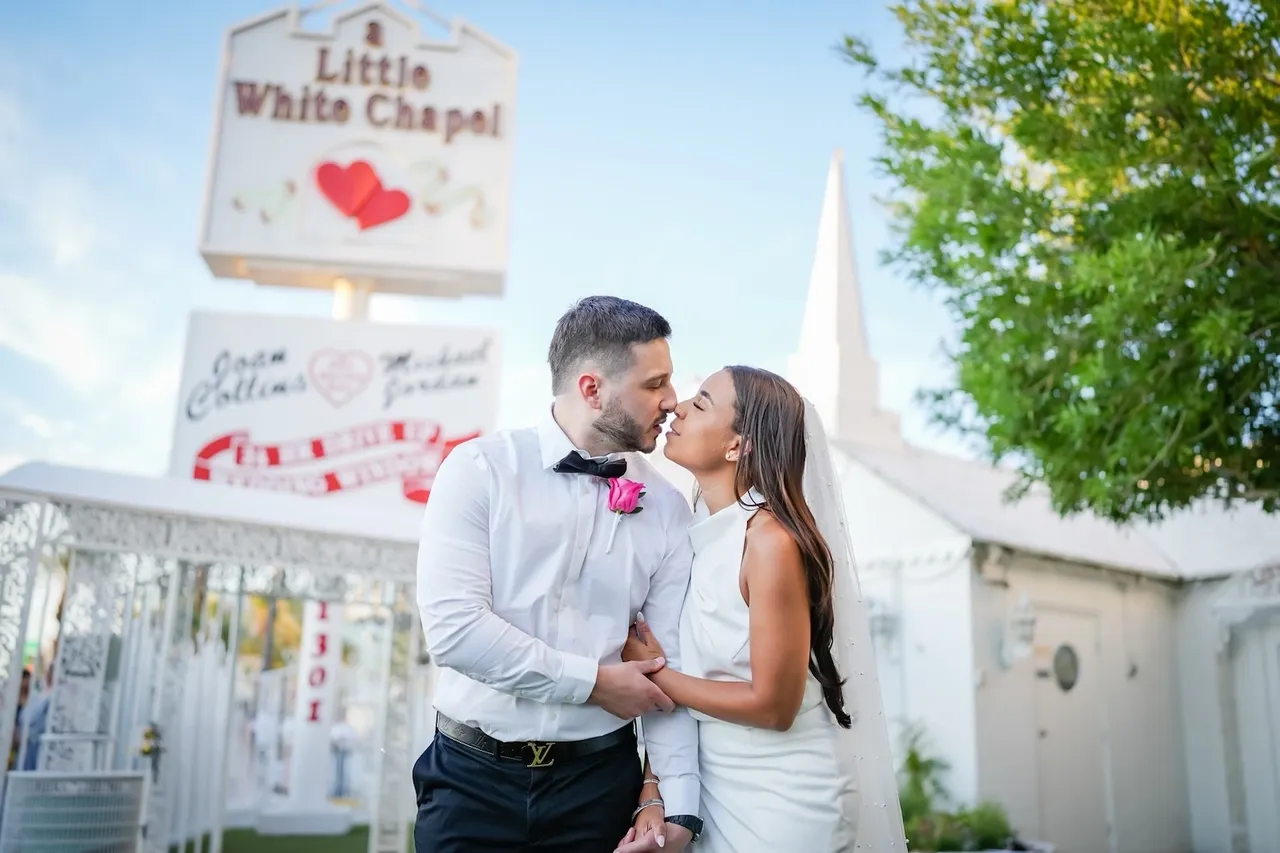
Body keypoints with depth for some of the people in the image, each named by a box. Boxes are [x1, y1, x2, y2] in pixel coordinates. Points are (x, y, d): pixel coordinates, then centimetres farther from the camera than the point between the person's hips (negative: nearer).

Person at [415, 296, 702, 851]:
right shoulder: (479, 469, -9)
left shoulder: (667, 509, -1)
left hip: (599, 781, 2)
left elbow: (669, 665, -4)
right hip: (473, 777, -2)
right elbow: (453, 627, -18)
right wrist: (596, 681, -14)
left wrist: (678, 807, -12)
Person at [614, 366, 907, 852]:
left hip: (780, 799, -6)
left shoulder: (772, 540, -22)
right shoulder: (696, 534, -1)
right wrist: (652, 794, -10)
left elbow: (773, 705, -21)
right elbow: (658, 658, 0)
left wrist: (654, 673, -11)